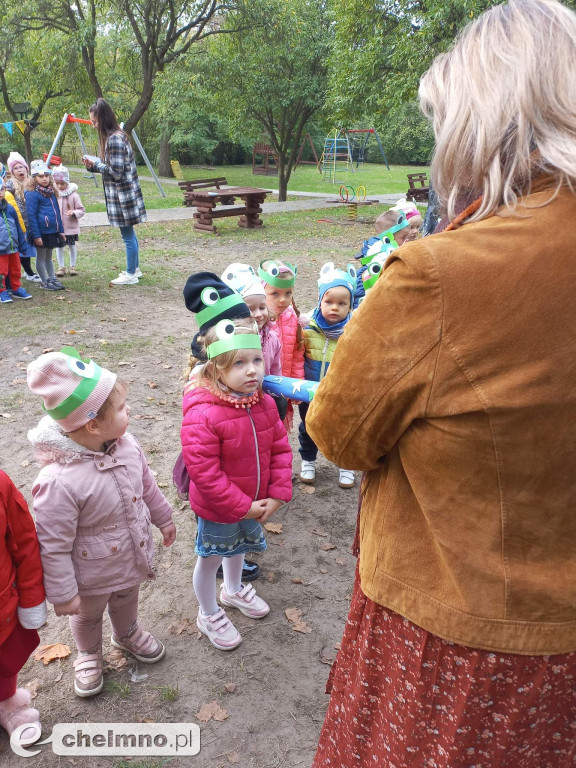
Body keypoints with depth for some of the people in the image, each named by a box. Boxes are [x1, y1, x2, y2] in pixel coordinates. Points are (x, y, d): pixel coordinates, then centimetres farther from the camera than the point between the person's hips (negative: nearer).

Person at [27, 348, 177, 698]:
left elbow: (147, 484, 0)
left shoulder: (127, 444, -20)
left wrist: (164, 518, 13)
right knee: (88, 616, 28)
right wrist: (63, 594, -17)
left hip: (133, 558, 5)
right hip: (93, 574, -5)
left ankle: (128, 634, 66)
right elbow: (53, 547, -28)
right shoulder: (60, 482, -40)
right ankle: (89, 654, 60)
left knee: (127, 600, 34)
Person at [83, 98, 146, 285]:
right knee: (129, 234, 17)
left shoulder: (114, 139, -19)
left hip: (123, 194, -10)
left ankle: (131, 274, 9)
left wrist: (95, 163, -10)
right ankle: (135, 269, 28)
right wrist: (93, 165, 4)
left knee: (128, 235, 0)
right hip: (123, 193, 10)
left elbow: (116, 172, -22)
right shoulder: (116, 135, 11)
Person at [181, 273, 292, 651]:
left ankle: (233, 590, 60)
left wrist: (277, 494, -8)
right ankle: (209, 614, 43)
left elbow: (280, 447, -1)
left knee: (239, 546, 31)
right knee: (210, 558, 17)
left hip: (255, 503, 7)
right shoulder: (203, 415, -31)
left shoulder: (265, 403, -9)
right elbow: (203, 471, -29)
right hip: (217, 509, -6)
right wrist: (241, 506, -22)